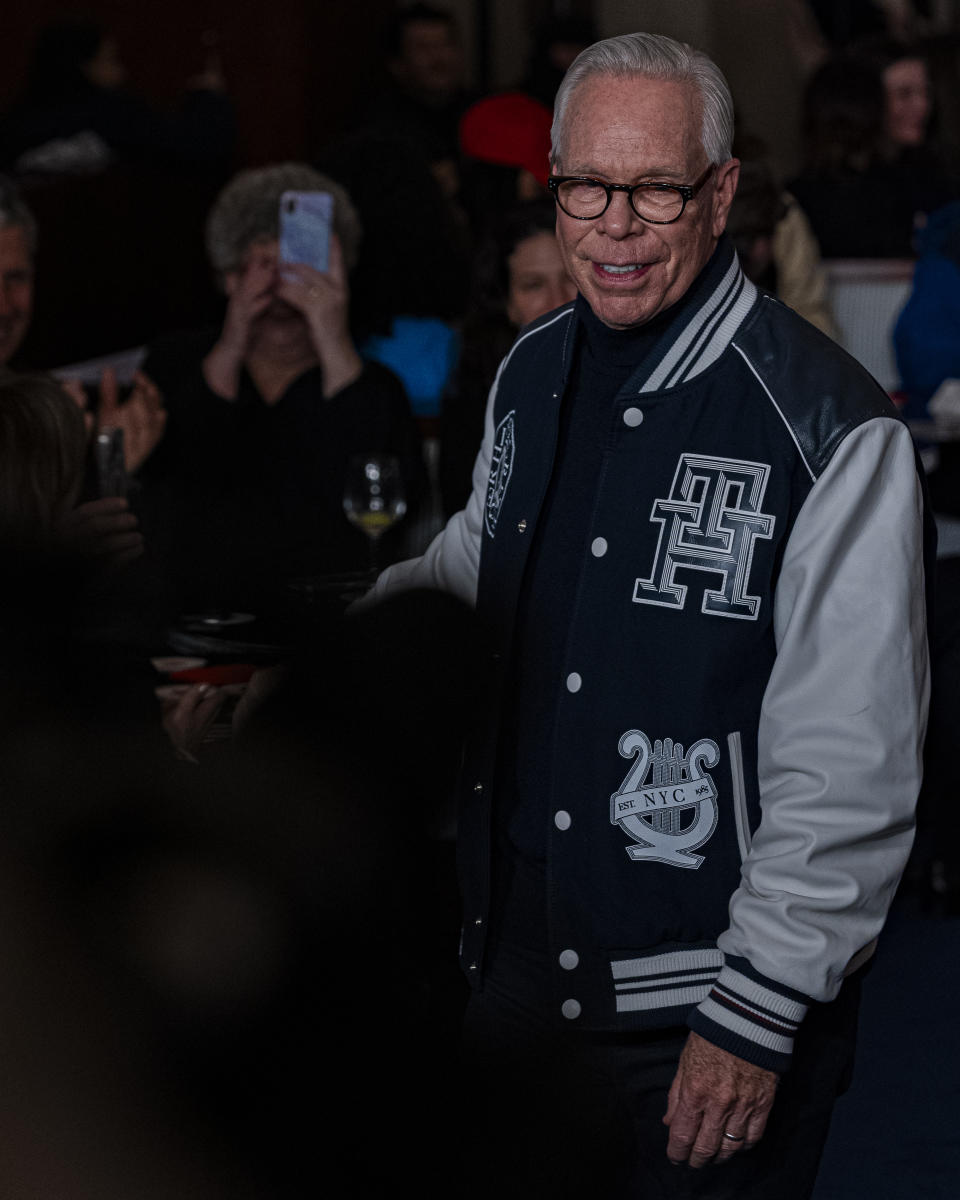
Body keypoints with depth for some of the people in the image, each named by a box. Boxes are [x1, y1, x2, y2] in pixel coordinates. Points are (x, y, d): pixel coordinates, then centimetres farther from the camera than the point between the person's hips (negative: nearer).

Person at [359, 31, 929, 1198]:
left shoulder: (831, 432, -18)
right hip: (511, 963, 7)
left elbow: (847, 772, -18)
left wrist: (756, 1021, -17)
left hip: (698, 1004, -6)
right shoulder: (529, 374, 4)